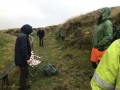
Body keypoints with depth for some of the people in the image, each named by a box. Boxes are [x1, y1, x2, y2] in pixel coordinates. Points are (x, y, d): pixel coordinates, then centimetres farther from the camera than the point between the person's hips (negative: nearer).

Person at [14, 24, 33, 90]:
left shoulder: (20, 36, 11)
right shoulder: (23, 36, -21)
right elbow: (23, 49, -28)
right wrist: (27, 58, -27)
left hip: (20, 58, 10)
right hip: (22, 59, -10)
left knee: (23, 73, 23)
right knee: (25, 74, 1)